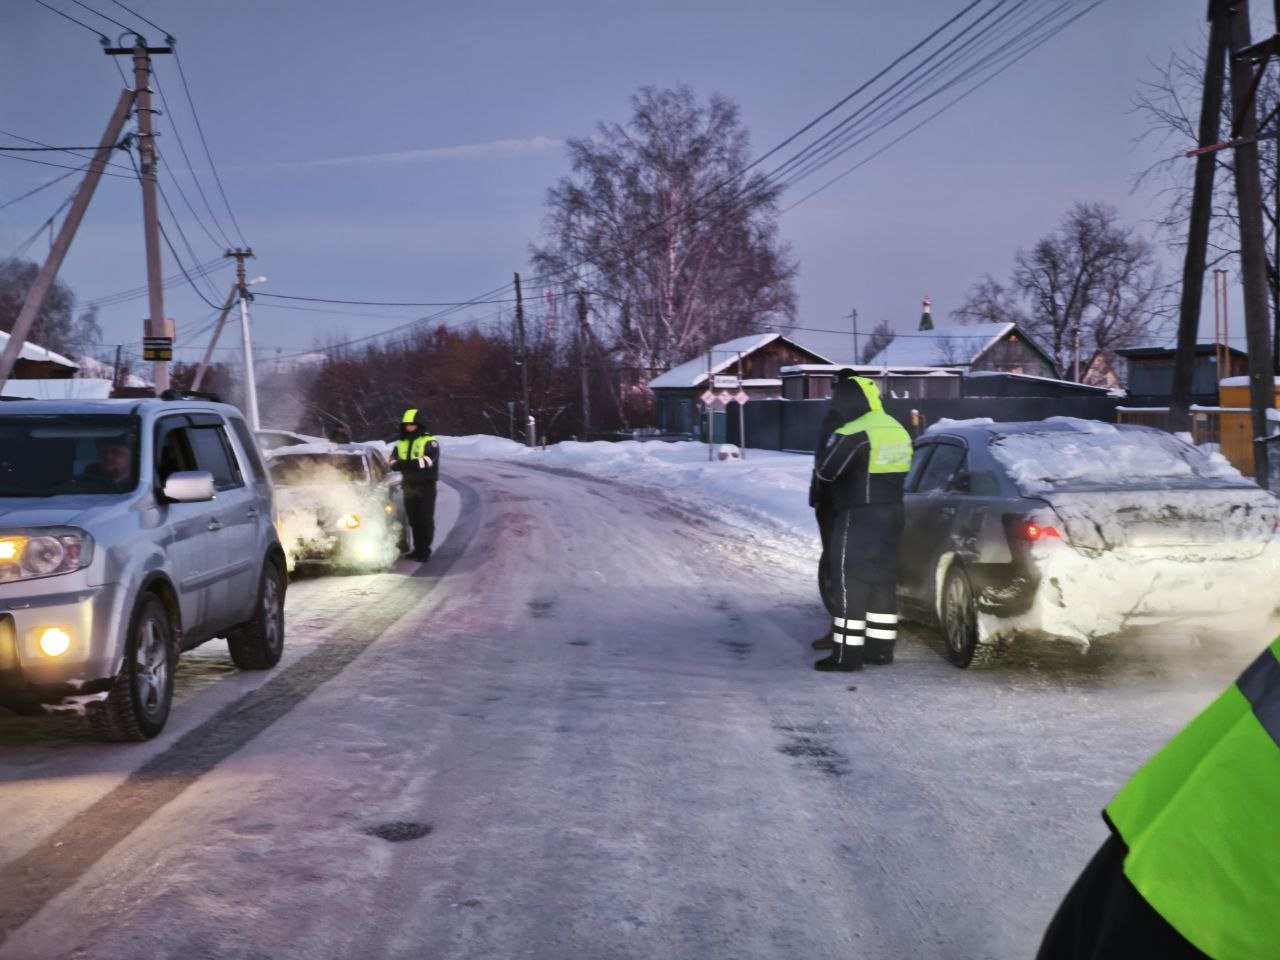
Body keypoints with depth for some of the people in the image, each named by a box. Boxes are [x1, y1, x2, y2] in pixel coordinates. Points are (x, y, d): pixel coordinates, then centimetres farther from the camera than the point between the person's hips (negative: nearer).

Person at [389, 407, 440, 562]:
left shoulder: (430, 442, -3)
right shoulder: (400, 444, 15)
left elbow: (428, 460, -18)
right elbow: (393, 462, 5)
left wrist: (409, 464, -27)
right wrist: (399, 464, -19)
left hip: (426, 485, -5)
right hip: (409, 486, 5)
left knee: (425, 519, -6)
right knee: (413, 519, 8)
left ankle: (425, 549, -4)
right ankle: (417, 548, 16)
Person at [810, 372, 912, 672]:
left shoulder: (854, 433, -17)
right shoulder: (898, 431, 12)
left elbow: (825, 470, -16)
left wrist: (820, 490, 5)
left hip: (858, 517, -9)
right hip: (891, 513, 9)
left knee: (849, 581, -5)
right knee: (882, 579, 14)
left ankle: (848, 653, -7)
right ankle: (880, 647, 20)